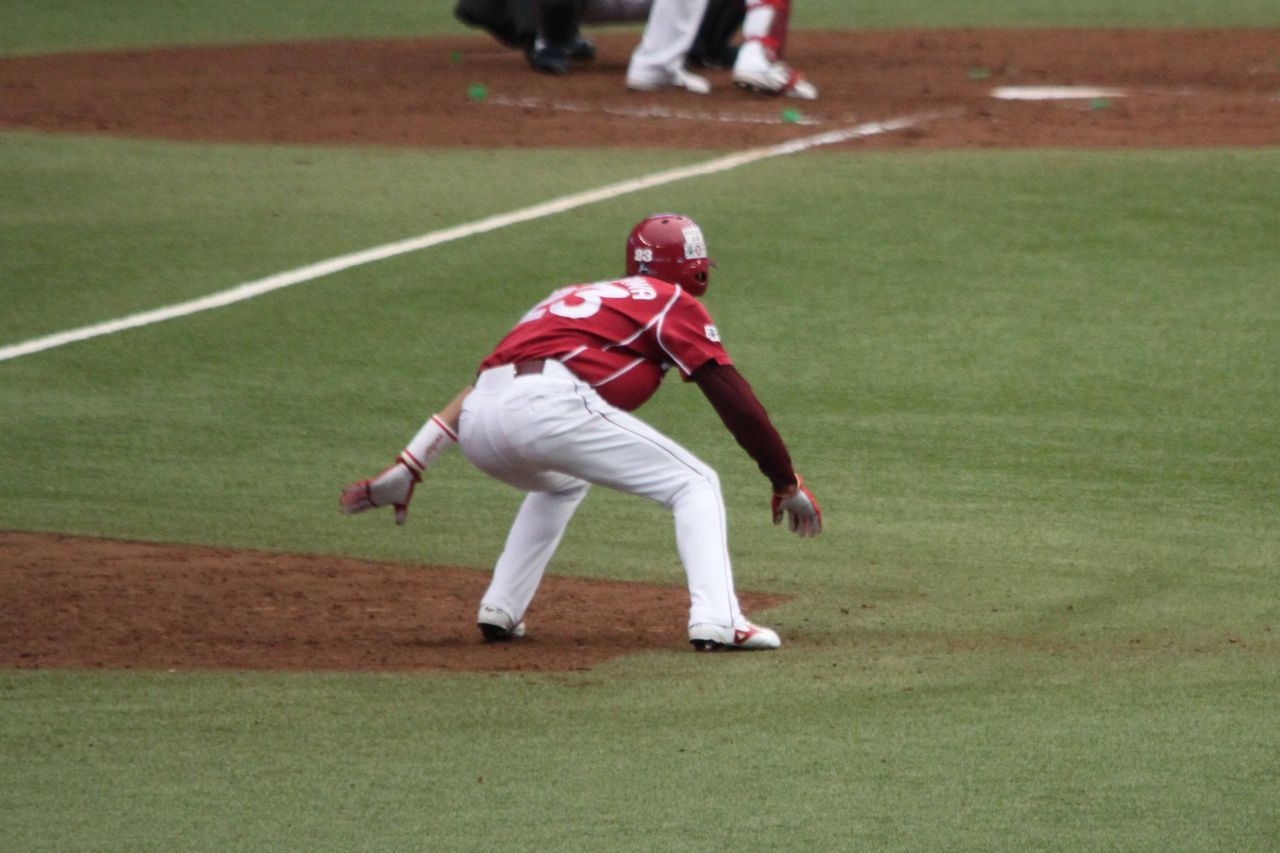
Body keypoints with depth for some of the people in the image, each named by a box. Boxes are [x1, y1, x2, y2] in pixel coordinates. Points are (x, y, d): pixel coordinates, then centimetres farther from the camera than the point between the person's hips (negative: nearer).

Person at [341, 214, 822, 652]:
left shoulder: (571, 297, 37)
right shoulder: (673, 304, 20)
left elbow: (481, 382, 29)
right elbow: (733, 399, 11)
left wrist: (407, 470, 25)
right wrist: (786, 483, 18)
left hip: (478, 428, 7)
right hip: (551, 407, -7)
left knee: (561, 484, 38)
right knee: (695, 485, 6)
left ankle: (499, 612, 24)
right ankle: (717, 621, -13)